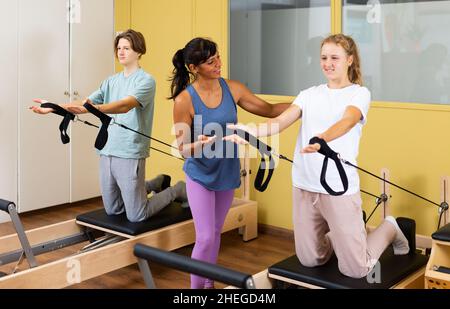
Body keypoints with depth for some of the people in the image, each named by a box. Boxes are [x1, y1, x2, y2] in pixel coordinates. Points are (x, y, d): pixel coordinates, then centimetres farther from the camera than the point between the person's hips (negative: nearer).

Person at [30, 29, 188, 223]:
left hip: (130, 154, -7)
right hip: (107, 152, 7)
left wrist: (92, 108, -41)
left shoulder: (145, 81, -9)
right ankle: (155, 184, 38)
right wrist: (53, 108, -9)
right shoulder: (111, 81, 13)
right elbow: (85, 102, 5)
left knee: (135, 217, 0)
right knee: (112, 210, 19)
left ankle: (177, 190, 23)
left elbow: (125, 105, -26)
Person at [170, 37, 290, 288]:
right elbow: (184, 149, -14)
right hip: (200, 175, -4)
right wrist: (202, 143, -36)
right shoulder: (184, 100, -19)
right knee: (205, 238, -4)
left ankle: (209, 282, 35)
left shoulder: (233, 89, -7)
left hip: (227, 173, 5)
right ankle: (196, 286, 16)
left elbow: (269, 110, 1)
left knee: (216, 232, 18)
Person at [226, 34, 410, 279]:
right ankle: (344, 236, 41)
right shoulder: (309, 94, 12)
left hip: (339, 187, -5)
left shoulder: (359, 93, -1)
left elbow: (346, 122, -22)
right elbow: (282, 121, -3)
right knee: (310, 260, 13)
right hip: (304, 186, 5)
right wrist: (255, 131, -24)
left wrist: (321, 139, -44)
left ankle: (389, 228, 29)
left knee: (355, 270, 1)